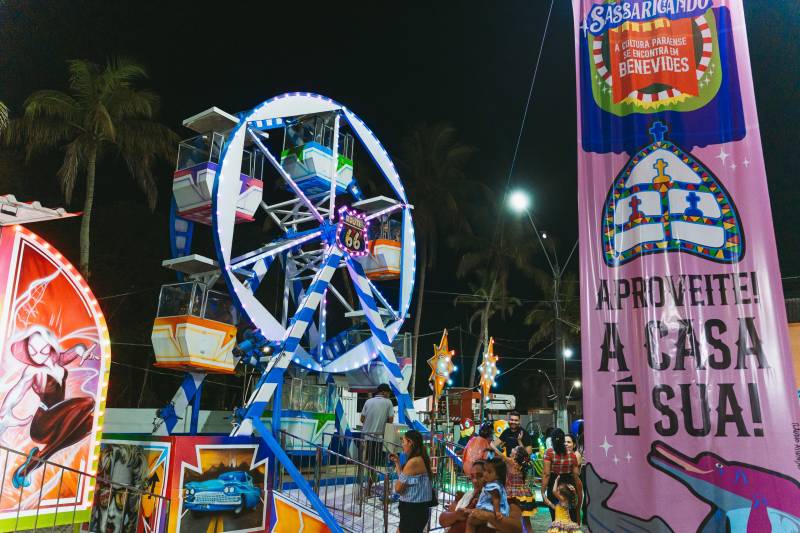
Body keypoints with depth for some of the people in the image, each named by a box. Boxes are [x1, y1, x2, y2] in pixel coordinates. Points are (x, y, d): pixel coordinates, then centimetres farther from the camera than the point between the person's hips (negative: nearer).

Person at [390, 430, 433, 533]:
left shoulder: (413, 462, -21)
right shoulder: (421, 460, 8)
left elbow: (398, 488, -17)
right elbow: (404, 481, 12)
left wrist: (397, 469, -1)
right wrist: (397, 463, 15)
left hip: (413, 509, -10)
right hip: (419, 508, 10)